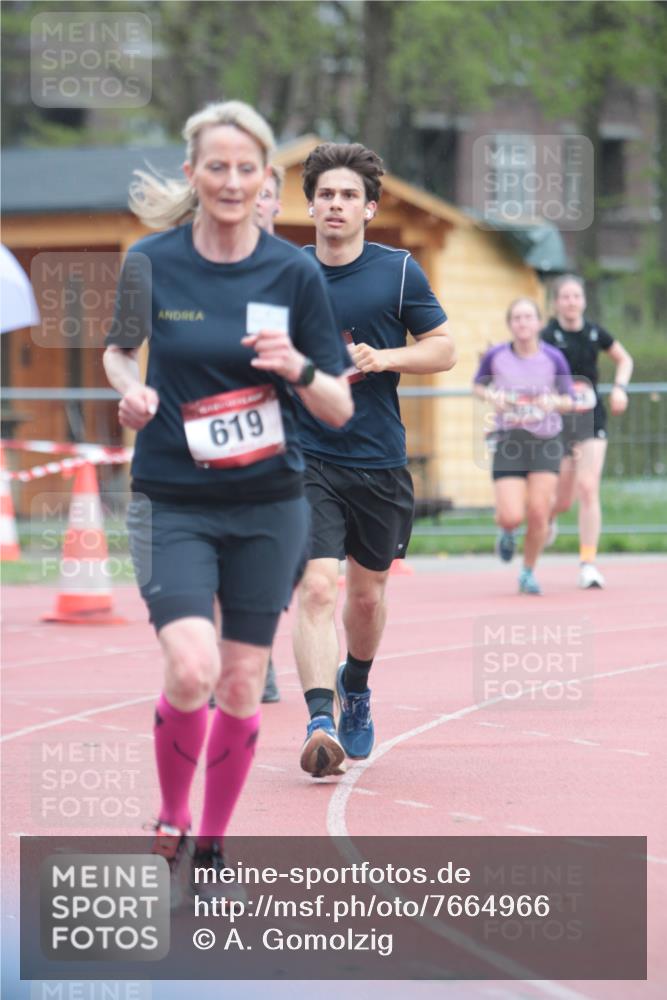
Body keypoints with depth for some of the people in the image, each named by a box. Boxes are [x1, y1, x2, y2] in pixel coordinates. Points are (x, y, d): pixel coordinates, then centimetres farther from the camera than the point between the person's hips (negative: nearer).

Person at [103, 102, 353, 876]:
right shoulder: (152, 262, -4)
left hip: (268, 506, 2)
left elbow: (339, 410, 0)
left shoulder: (294, 273, -3)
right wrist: (130, 391, -6)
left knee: (242, 686, 5)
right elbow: (117, 350, 15)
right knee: (192, 668, -19)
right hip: (173, 503, -1)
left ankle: (210, 847, 23)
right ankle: (170, 818, 7)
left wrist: (297, 368, -21)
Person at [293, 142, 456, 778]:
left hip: (380, 460, 1)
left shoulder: (398, 271, 1)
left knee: (367, 593, 15)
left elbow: (443, 349, 3)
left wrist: (384, 357, -12)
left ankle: (356, 688, 44)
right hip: (306, 457, -1)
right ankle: (319, 723, -24)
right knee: (316, 587, -18)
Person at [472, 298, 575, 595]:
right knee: (511, 517, -12)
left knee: (538, 513, -8)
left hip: (546, 441, 0)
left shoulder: (553, 358, -4)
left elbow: (569, 400, 4)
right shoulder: (495, 356, -4)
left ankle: (528, 573, 15)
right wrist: (491, 396, -8)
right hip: (508, 441, 0)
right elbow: (478, 385, 14)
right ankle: (507, 532, 27)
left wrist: (555, 402, -18)